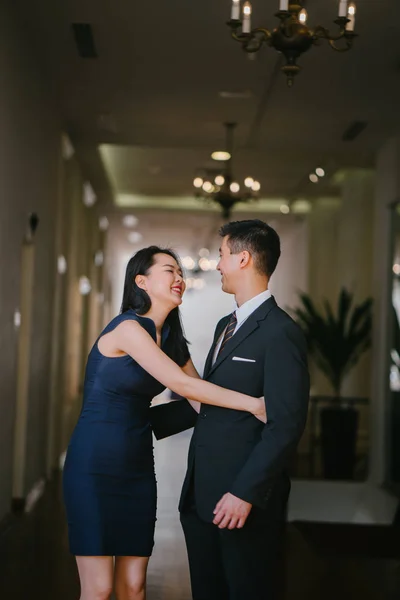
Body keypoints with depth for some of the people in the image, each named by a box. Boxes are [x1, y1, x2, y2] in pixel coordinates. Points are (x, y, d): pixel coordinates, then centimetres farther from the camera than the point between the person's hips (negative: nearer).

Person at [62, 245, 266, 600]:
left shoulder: (170, 339, 10)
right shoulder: (128, 328, -15)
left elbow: (199, 396, 4)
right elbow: (182, 385, -21)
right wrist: (252, 404, -21)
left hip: (138, 468, 7)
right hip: (96, 465, -7)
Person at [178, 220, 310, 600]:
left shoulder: (280, 332, -14)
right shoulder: (225, 325, 15)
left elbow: (286, 425, -19)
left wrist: (245, 493, -21)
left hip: (243, 500, -8)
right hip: (201, 496, 8)